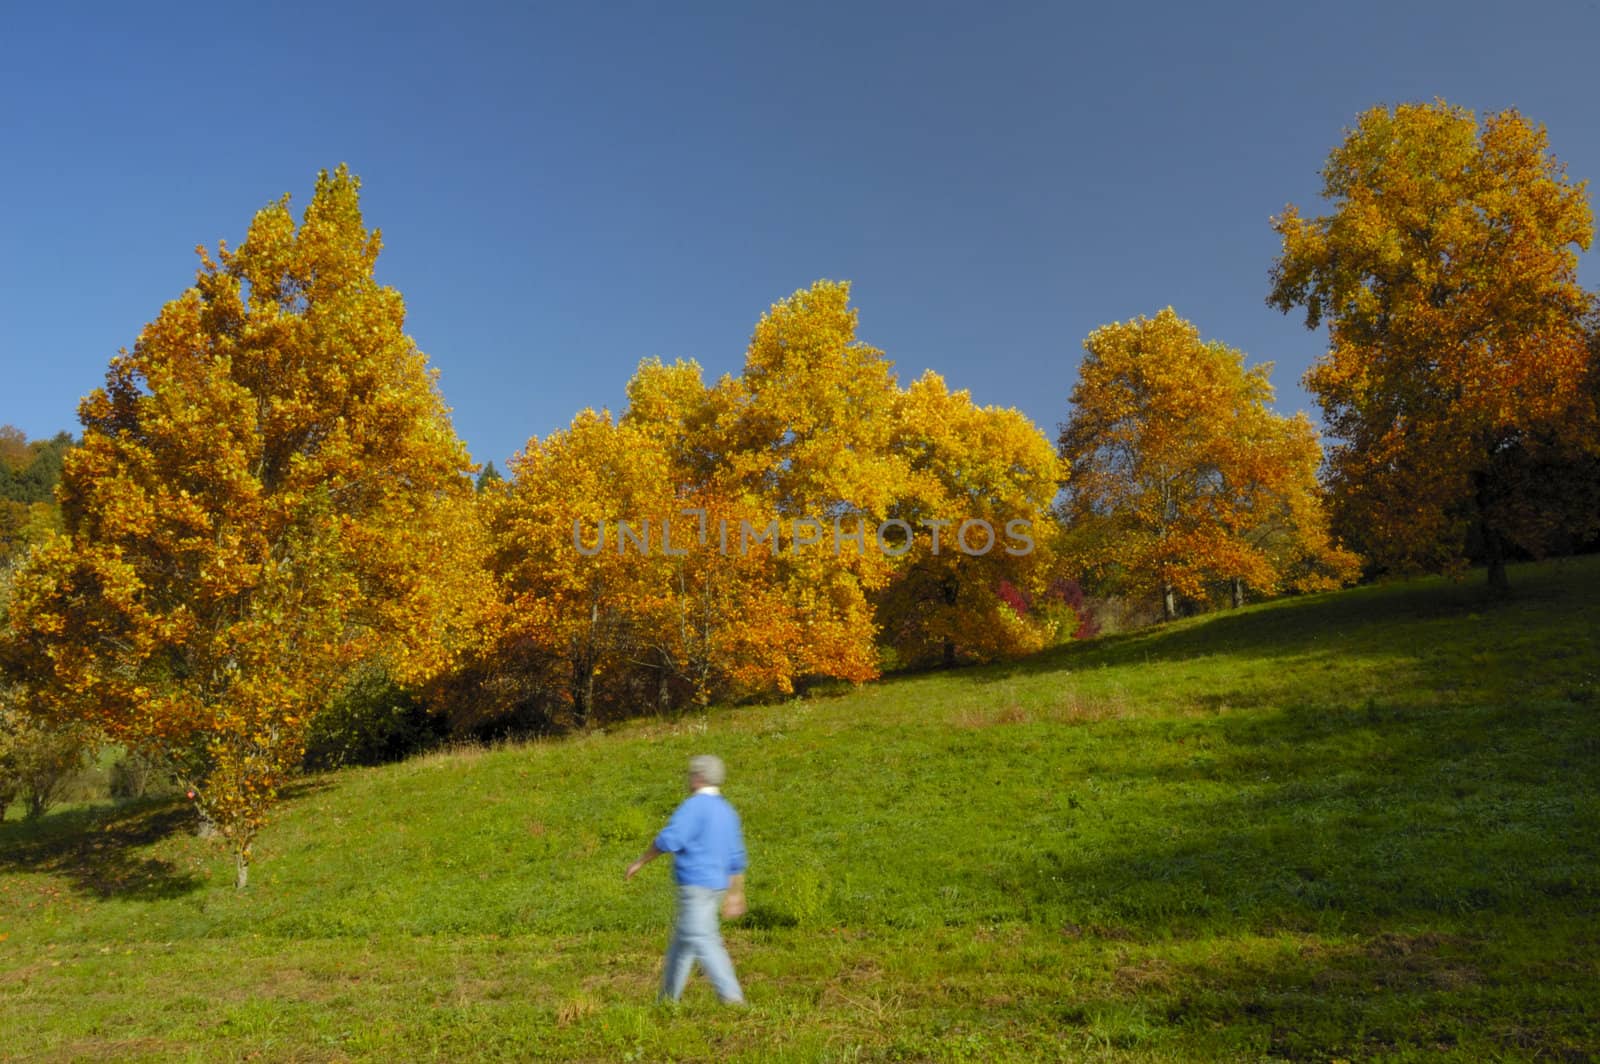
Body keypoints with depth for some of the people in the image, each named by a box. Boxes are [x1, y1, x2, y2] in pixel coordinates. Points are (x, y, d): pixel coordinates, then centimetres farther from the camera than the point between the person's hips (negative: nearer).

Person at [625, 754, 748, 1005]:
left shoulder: (695, 805, -12)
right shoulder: (727, 811, 14)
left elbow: (669, 840, -19)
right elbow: (736, 859, 17)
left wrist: (640, 862, -7)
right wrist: (735, 894, 22)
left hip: (696, 884, -9)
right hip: (716, 885, 9)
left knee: (700, 940, -9)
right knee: (682, 939, 16)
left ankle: (731, 996, -14)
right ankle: (668, 998, 23)